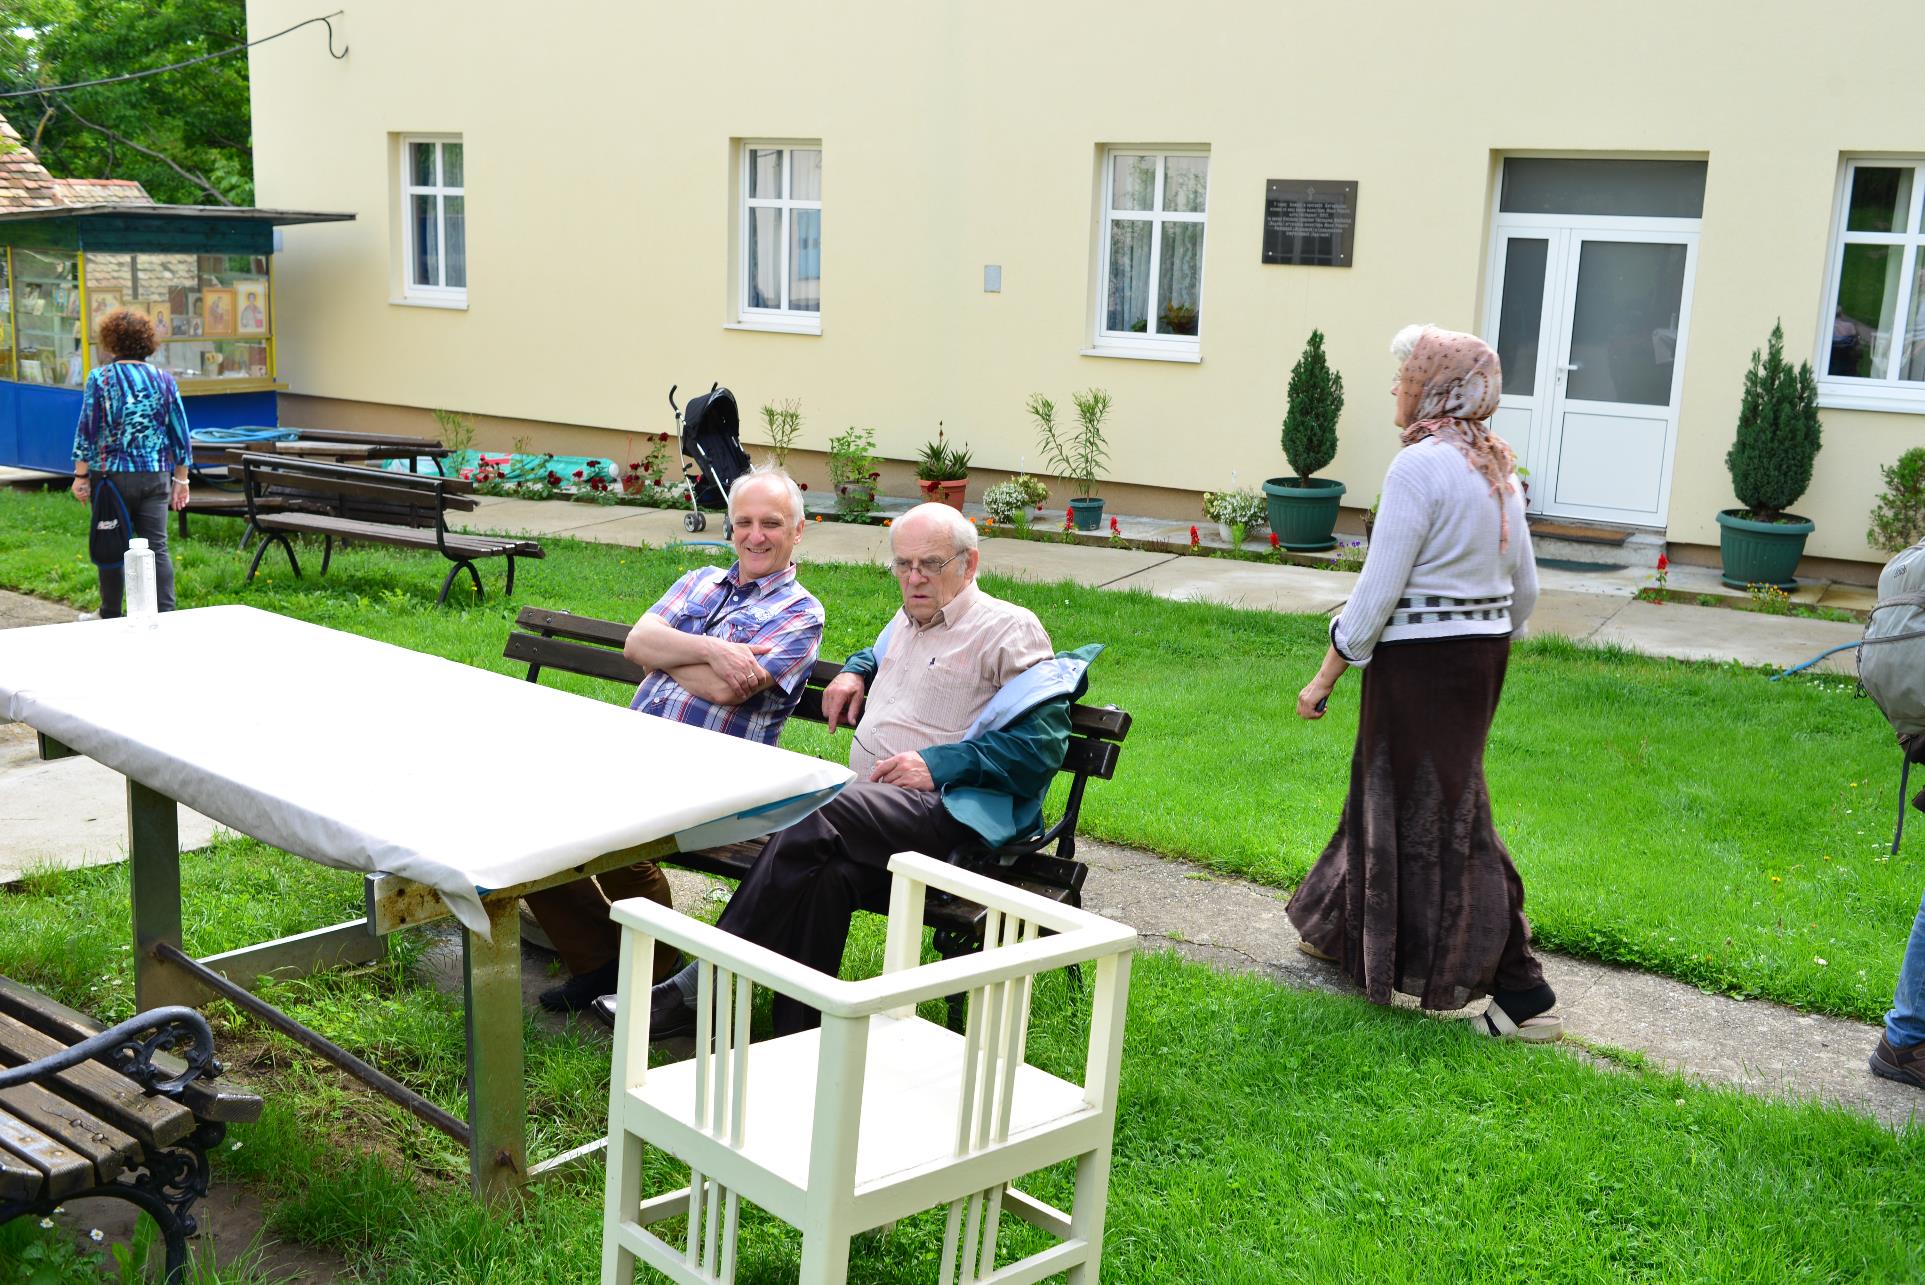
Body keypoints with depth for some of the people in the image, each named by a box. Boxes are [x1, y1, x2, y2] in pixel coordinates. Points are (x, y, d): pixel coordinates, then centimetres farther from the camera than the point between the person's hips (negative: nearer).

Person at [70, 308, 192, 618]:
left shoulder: (100, 379, -5)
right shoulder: (164, 380, 3)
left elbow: (86, 432, -6)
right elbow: (180, 434, 5)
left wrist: (81, 476, 0)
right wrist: (181, 479, 12)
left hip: (112, 476, -2)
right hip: (155, 476, 2)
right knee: (157, 548, 1)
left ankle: (110, 616, 18)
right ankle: (166, 614, -7)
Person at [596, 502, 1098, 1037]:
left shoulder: (1010, 629, 2)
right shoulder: (906, 621, 26)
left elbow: (1044, 742, -8)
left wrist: (939, 764, -15)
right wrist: (856, 670, 27)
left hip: (945, 809, -7)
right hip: (869, 799, 7)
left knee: (811, 820, -34)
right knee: (829, 870, -32)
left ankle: (698, 988, -31)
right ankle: (799, 1038, -34)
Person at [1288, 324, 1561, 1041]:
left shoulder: (1419, 466, -18)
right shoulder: (1496, 466, 9)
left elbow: (1378, 590, -19)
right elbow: (1524, 587, 12)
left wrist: (1326, 676, -12)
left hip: (1422, 658, -9)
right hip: (1482, 652, 9)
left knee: (1443, 819, -1)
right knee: (1392, 789, 22)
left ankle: (1522, 996, 3)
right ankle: (1345, 930, 38)